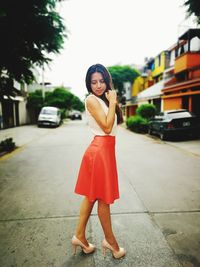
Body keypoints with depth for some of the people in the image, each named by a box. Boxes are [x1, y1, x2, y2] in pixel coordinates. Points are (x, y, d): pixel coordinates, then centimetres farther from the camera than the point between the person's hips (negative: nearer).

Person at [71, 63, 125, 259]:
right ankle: (110, 240, 26)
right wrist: (112, 102, -12)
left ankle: (79, 236, 29)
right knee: (103, 198, 6)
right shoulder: (91, 100, -10)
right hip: (100, 149, -9)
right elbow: (107, 127, -17)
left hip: (105, 149, 9)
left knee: (92, 195, 14)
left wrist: (112, 101, 7)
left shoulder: (103, 99, 15)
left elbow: (115, 122, 11)